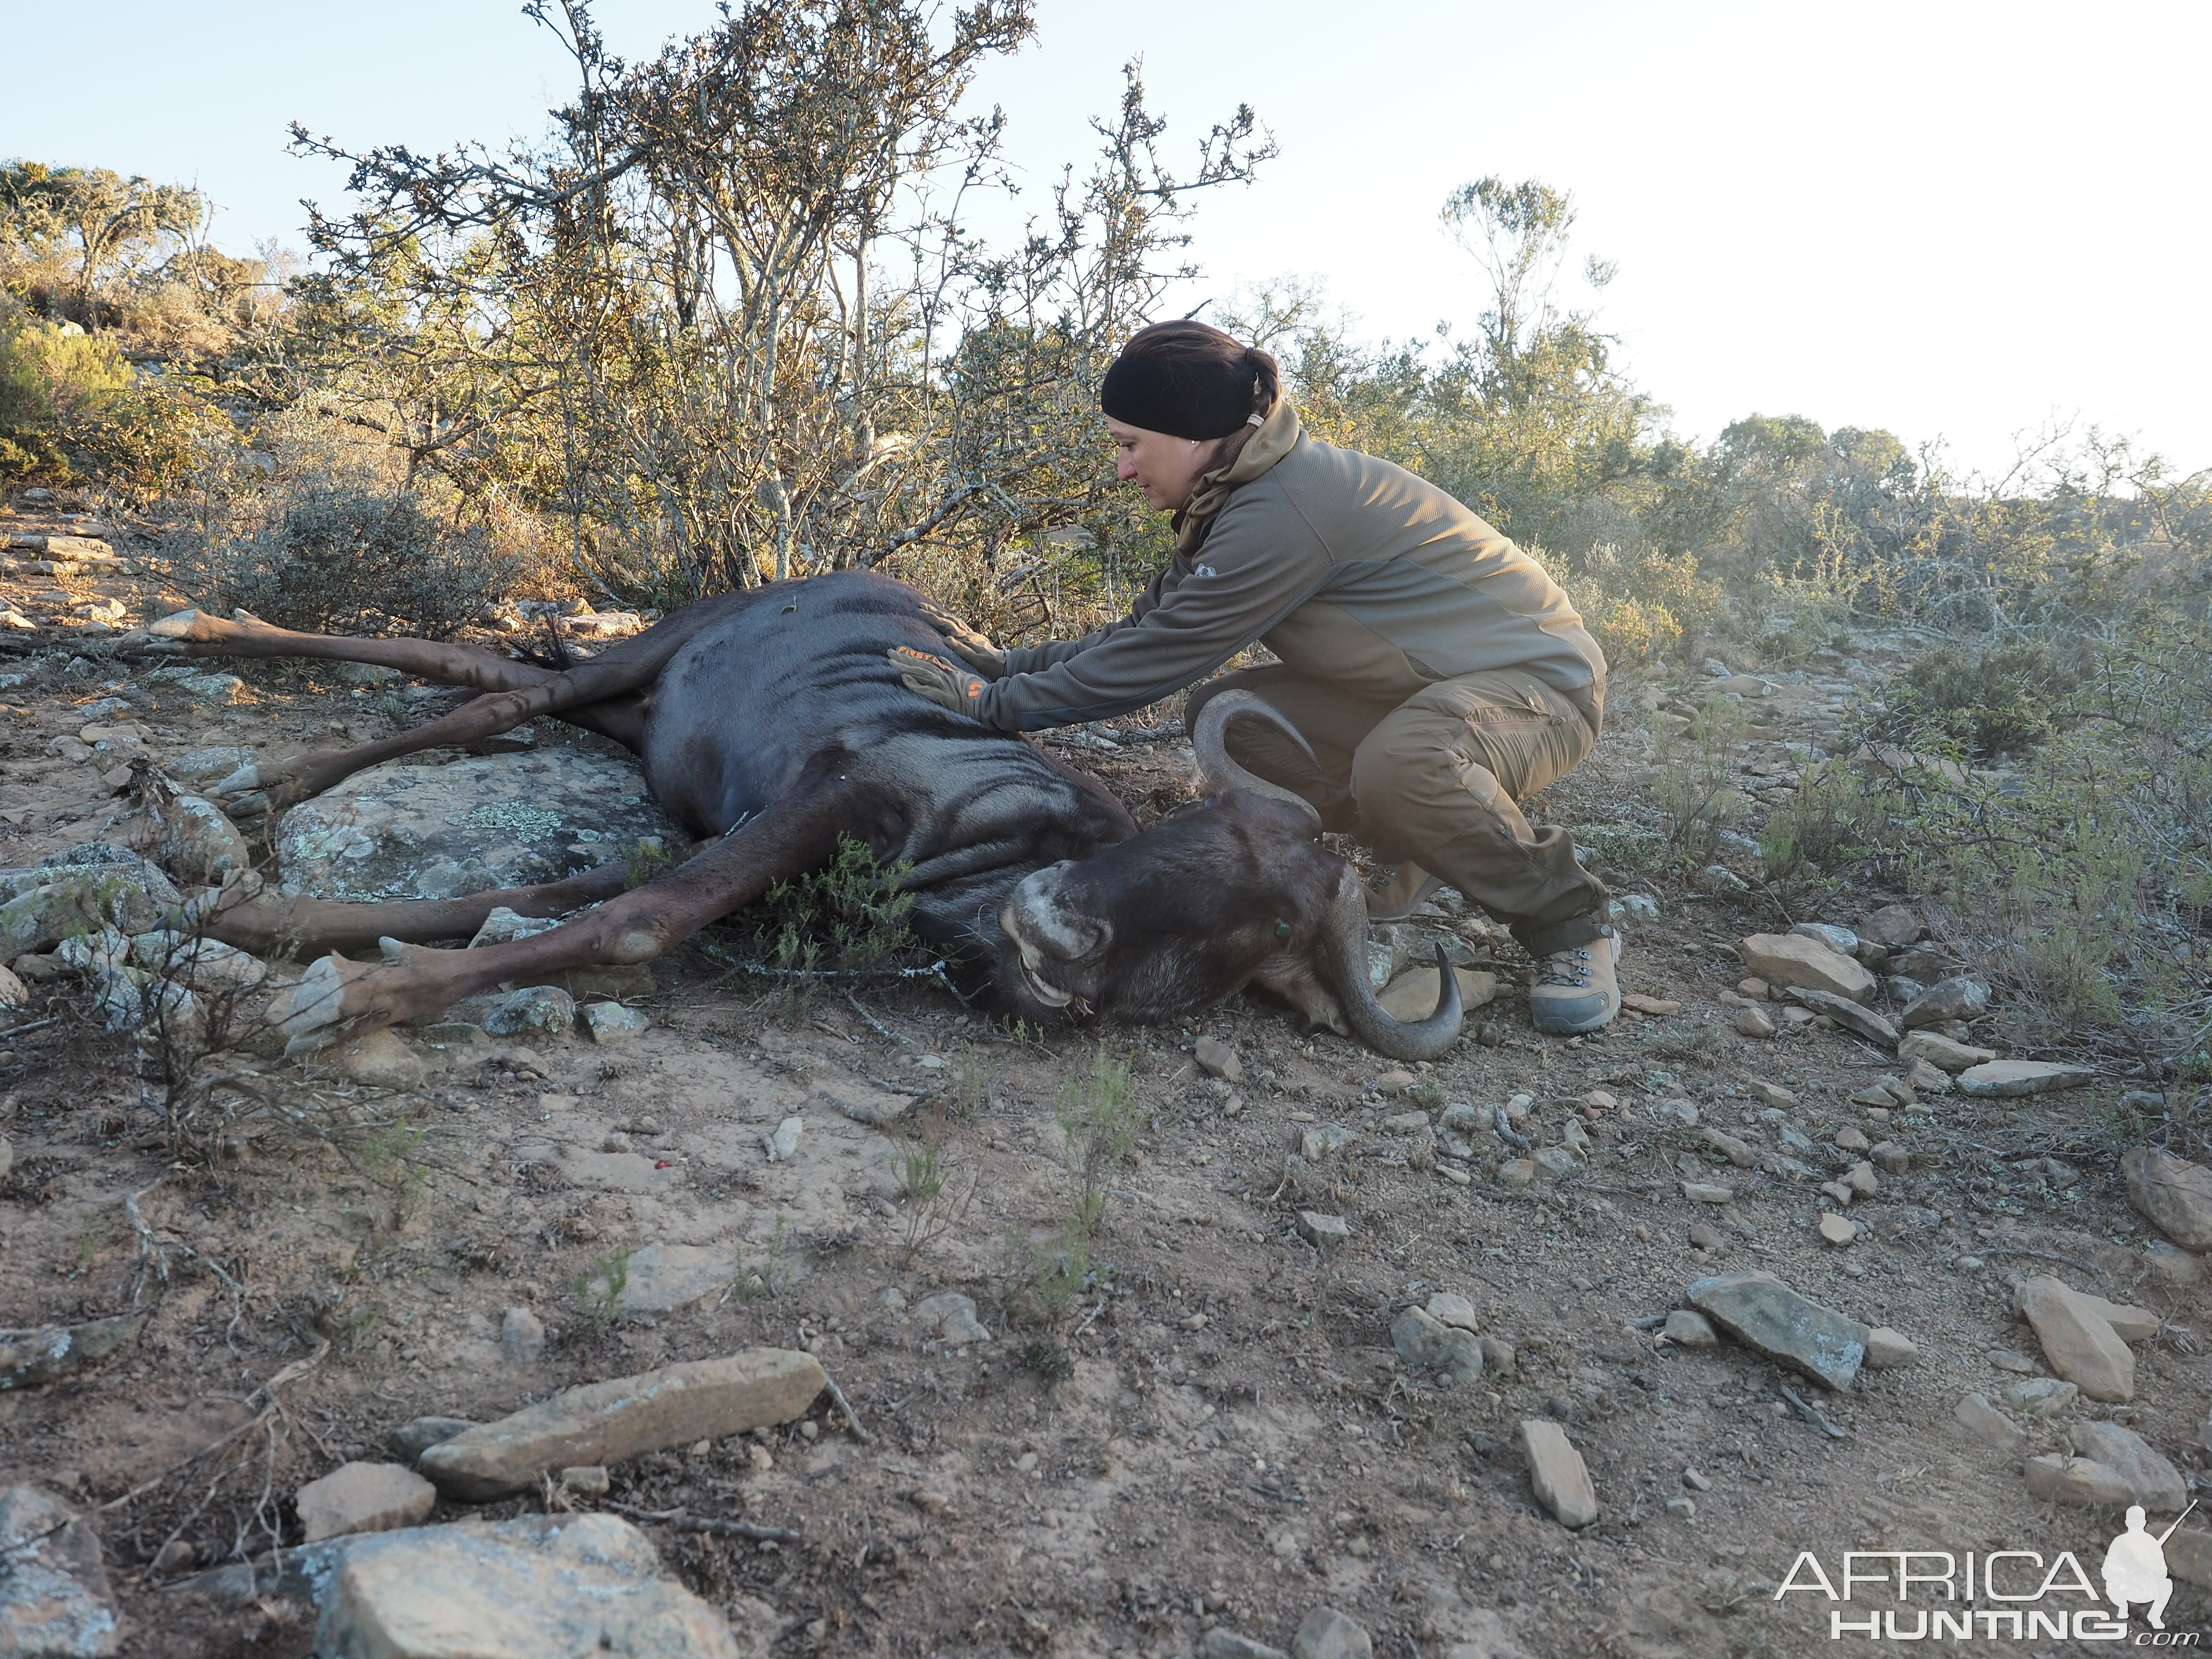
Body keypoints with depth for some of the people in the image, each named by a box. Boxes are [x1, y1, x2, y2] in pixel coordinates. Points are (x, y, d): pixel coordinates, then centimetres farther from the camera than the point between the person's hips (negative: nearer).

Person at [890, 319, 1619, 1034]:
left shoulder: (1283, 509, -27)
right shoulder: (1242, 496, 4)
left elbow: (1158, 659, -23)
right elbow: (1151, 628, 10)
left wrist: (994, 703, -14)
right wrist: (1012, 664, 6)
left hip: (1541, 678, -9)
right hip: (1426, 683, 9)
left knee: (1397, 763, -40)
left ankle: (1571, 926, -14)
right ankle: (1420, 850, 10)